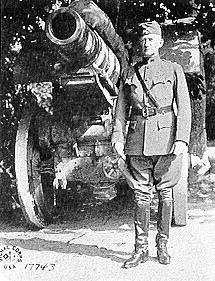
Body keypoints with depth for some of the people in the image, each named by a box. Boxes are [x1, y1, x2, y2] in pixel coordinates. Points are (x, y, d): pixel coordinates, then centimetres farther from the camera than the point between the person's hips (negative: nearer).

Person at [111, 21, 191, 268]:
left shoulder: (173, 70, 6)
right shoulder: (131, 73, 14)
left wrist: (182, 139, -12)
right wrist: (118, 137, 0)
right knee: (141, 194, 4)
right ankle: (140, 248, 11)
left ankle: (162, 246, 17)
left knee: (165, 192, 6)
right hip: (138, 139, 2)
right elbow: (122, 107, 12)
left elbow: (184, 107, -1)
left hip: (166, 137, -2)